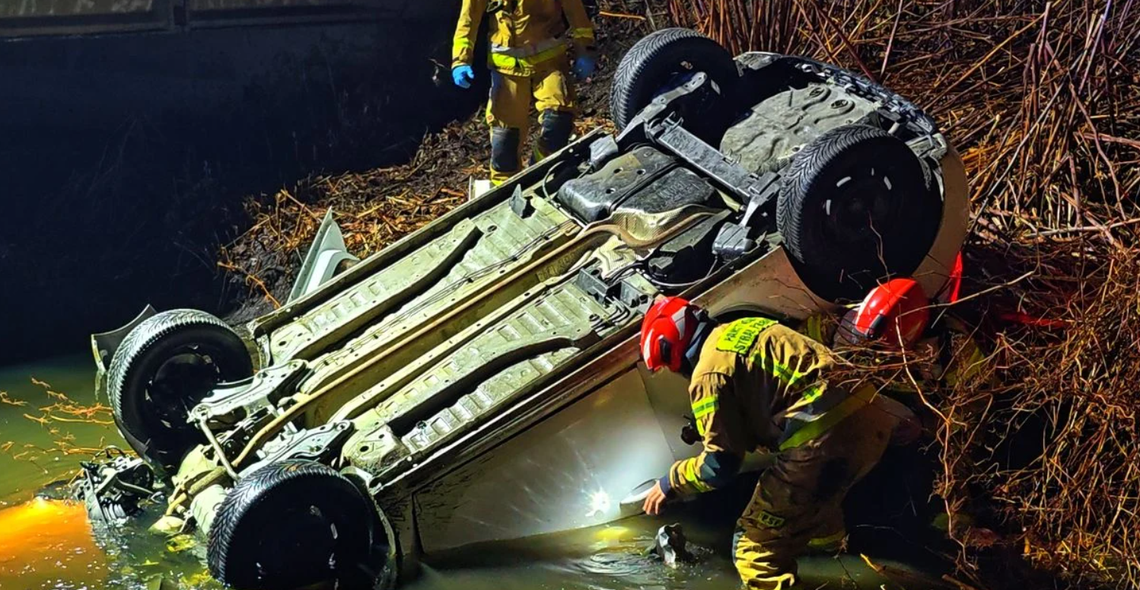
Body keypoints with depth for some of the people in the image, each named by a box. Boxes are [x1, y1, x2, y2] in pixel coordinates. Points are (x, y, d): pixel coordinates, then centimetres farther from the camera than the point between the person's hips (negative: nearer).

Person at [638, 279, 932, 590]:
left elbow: (720, 466, -3)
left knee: (756, 547, 0)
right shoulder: (746, 327, 24)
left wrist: (669, 484, 12)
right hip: (871, 412, 8)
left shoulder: (709, 374, -2)